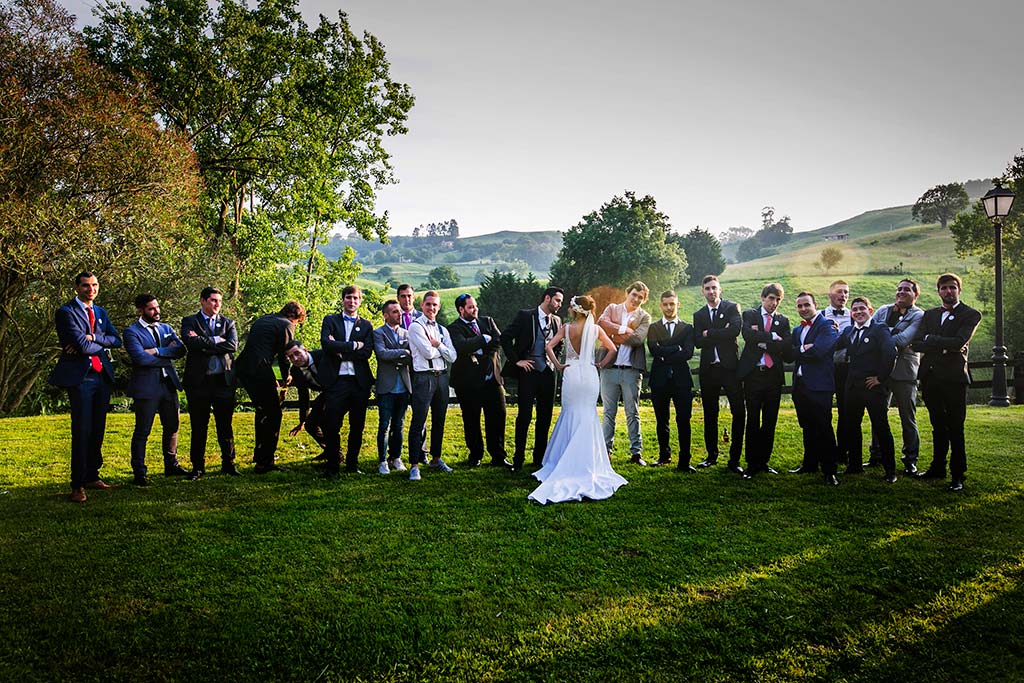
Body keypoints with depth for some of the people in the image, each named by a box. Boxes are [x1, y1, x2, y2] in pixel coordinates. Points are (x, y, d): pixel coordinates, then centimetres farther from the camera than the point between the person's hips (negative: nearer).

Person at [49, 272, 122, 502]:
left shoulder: (100, 312, 16)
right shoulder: (66, 312, -5)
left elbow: (116, 340, 4)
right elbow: (82, 345, -17)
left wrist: (92, 338, -11)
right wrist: (102, 345, -1)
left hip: (102, 376, 7)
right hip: (80, 377, -7)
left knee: (98, 430, 12)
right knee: (82, 431, -7)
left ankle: (92, 476, 23)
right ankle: (78, 485, 0)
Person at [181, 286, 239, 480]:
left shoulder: (228, 323, 11)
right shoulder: (189, 322, 5)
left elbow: (233, 345, -7)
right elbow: (190, 341, -16)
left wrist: (203, 343, -10)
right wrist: (216, 340, -11)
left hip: (224, 380, 1)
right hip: (199, 381, -1)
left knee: (225, 425, 6)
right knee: (199, 426, 6)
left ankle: (228, 463, 16)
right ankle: (198, 466, 15)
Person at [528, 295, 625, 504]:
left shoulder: (566, 328, -4)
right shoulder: (595, 329, -1)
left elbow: (548, 347, -10)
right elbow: (612, 349, 1)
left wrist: (558, 365, -1)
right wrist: (600, 365, 8)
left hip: (571, 375, -1)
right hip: (590, 375, 1)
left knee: (571, 416, 11)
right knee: (587, 419, 8)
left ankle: (564, 462, 15)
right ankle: (587, 462, 10)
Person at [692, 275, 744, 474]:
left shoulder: (732, 308, 3)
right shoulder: (698, 315, 13)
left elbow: (735, 330, -16)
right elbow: (698, 342, -1)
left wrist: (709, 334, -8)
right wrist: (721, 334, -10)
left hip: (730, 367, -3)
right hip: (708, 369, 3)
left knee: (739, 412, -7)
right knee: (710, 415, 9)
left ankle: (734, 459, 0)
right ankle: (712, 456, 20)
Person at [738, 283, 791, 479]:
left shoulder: (783, 321, 12)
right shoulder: (750, 315, 5)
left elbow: (786, 348, -3)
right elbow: (748, 335, -16)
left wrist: (762, 341, -10)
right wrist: (772, 337, -12)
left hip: (774, 375, 3)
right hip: (753, 374, -3)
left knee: (770, 422, 7)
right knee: (753, 421, 0)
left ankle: (764, 462, 18)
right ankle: (752, 465, 7)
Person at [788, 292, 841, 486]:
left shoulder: (827, 326, -6)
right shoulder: (798, 330, 19)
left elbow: (817, 351, -20)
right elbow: (790, 353, 6)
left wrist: (799, 351, -5)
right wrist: (804, 349, -11)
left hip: (819, 385, -7)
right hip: (800, 384, 7)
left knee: (823, 428, -5)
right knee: (807, 427, 16)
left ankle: (829, 471, 1)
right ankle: (810, 464, 27)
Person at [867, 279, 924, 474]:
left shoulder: (918, 316, -3)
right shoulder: (883, 310, 12)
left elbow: (904, 339, -16)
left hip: (904, 371, -4)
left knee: (908, 418, 3)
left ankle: (910, 460, 12)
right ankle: (876, 456, 22)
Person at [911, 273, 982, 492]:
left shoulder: (970, 315, 1)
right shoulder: (929, 314, 15)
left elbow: (958, 343, -15)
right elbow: (916, 344, 2)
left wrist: (930, 339, -7)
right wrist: (943, 346, -11)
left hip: (953, 377, -5)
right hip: (930, 377, 5)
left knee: (955, 429, -2)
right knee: (938, 427, 15)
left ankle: (958, 475, 6)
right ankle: (937, 468, 24)